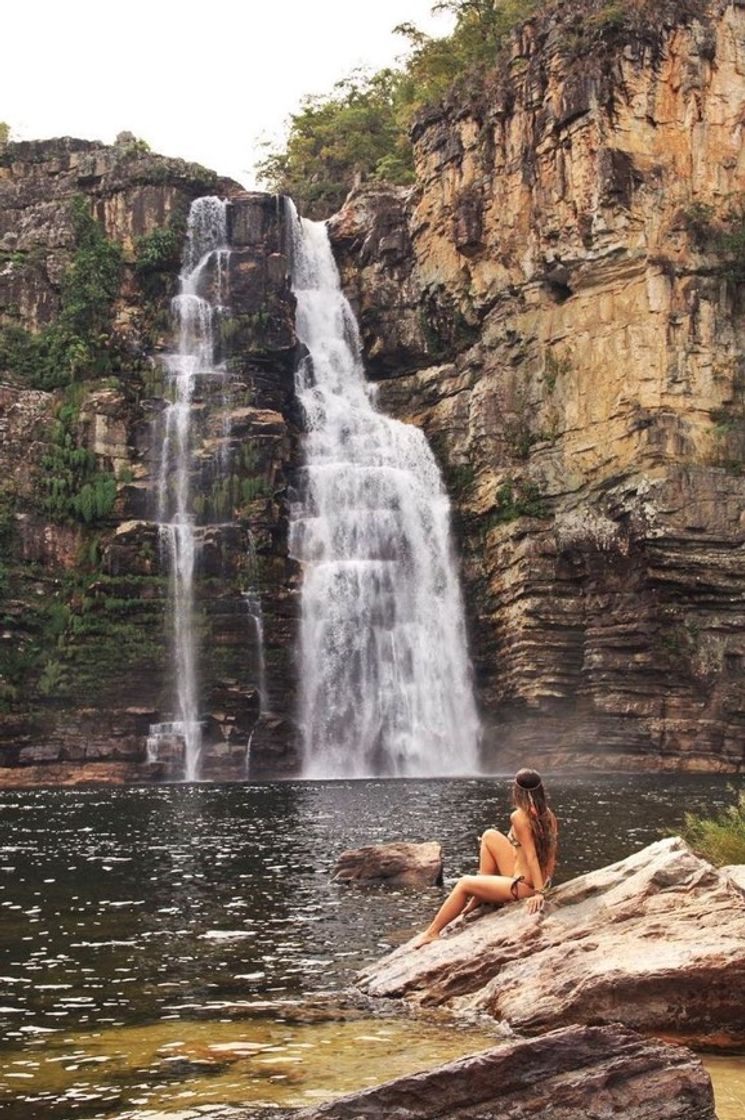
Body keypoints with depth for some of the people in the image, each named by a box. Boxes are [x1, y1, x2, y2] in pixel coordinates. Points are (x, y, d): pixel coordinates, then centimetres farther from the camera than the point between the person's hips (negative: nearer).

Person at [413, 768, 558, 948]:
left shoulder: (519, 817, -19)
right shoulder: (548, 815, 2)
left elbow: (531, 856, -22)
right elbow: (551, 856, 5)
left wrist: (539, 892, -22)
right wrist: (544, 885, 11)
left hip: (523, 885, -8)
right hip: (539, 882, 8)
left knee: (464, 883, 8)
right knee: (490, 836, 15)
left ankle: (432, 933, 21)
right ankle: (480, 897, 22)